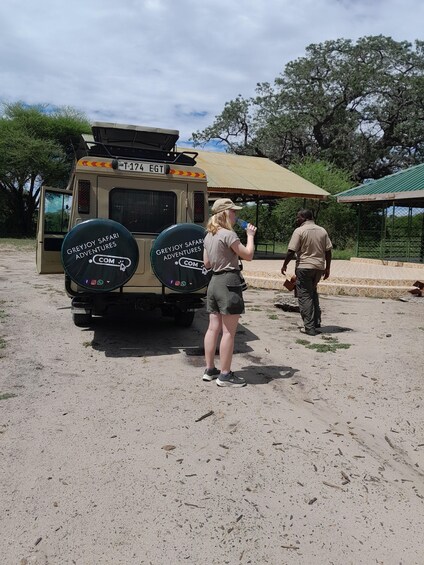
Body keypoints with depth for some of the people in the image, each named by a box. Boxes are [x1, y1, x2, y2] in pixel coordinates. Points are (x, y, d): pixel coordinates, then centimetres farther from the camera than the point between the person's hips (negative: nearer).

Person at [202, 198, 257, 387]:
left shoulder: (208, 236, 12)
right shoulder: (228, 234, -14)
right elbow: (248, 255, -10)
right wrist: (250, 235, 3)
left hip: (214, 282, 9)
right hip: (229, 282, -9)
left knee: (213, 328, 13)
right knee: (229, 331, -2)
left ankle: (209, 369, 21)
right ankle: (225, 375, 4)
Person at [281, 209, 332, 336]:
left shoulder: (299, 231, -8)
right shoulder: (322, 231, 9)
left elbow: (291, 251, -12)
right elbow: (328, 251, 8)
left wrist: (284, 265, 1)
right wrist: (327, 268, 16)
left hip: (304, 267, -6)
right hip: (319, 267, 6)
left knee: (305, 296, 1)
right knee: (313, 293, 21)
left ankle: (310, 327, -2)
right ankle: (316, 323, 21)